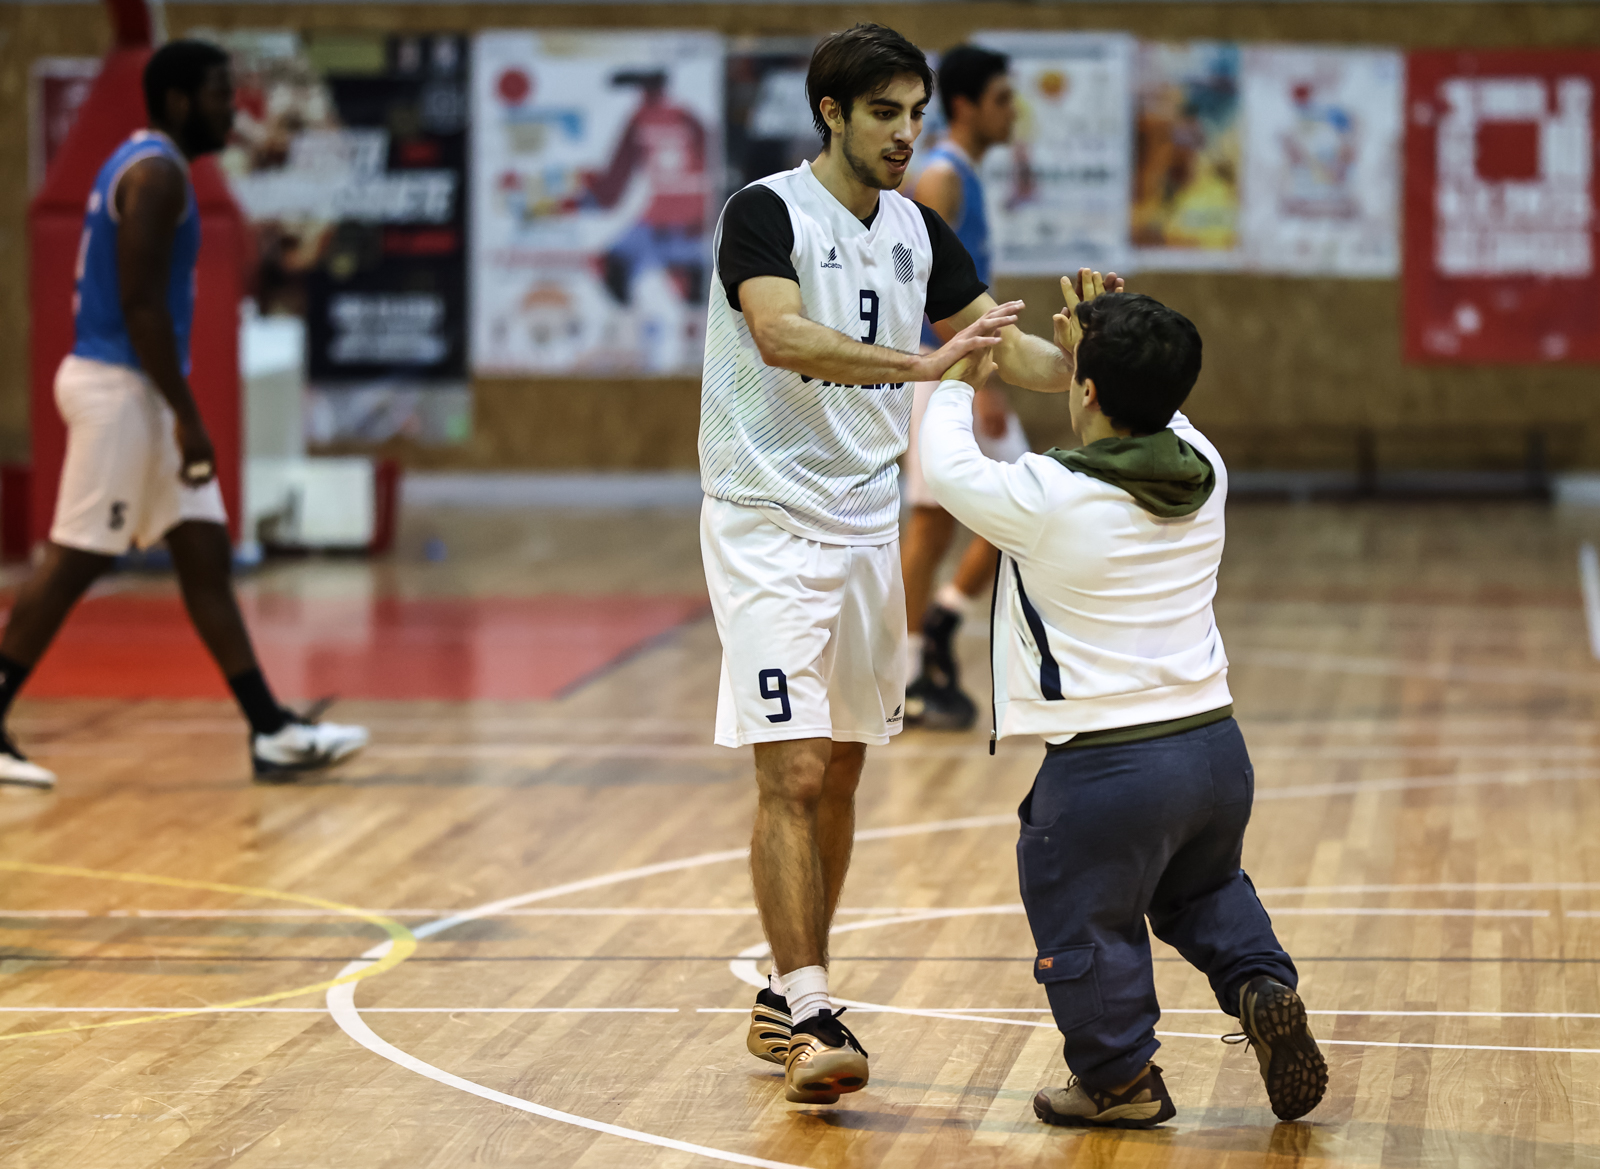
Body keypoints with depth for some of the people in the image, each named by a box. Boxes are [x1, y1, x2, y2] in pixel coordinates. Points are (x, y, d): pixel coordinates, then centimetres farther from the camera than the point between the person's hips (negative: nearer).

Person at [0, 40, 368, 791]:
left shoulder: (145, 166, 16)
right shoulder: (157, 172, -15)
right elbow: (141, 303, -22)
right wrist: (188, 418, -21)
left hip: (137, 390, 10)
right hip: (118, 387, -10)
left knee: (206, 556, 7)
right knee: (74, 560, -6)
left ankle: (272, 734, 7)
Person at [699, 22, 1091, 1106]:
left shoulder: (917, 231, 7)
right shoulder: (766, 212, -13)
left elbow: (1007, 344, 12)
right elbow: (783, 334, -30)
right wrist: (925, 362, -41)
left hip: (867, 523, 7)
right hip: (767, 523, -7)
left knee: (840, 775, 11)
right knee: (792, 775, -13)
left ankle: (786, 999, 21)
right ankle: (810, 1015, -15)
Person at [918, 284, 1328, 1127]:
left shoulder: (1047, 499, -16)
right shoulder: (1204, 477, -1)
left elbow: (945, 467, 3)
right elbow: (1156, 420, 25)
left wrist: (958, 383, 20)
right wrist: (1103, 352, 30)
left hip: (1107, 766, -6)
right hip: (1216, 746, 6)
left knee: (1084, 928, 14)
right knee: (1202, 891, 30)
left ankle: (1120, 1079, 23)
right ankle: (1262, 987, 9)